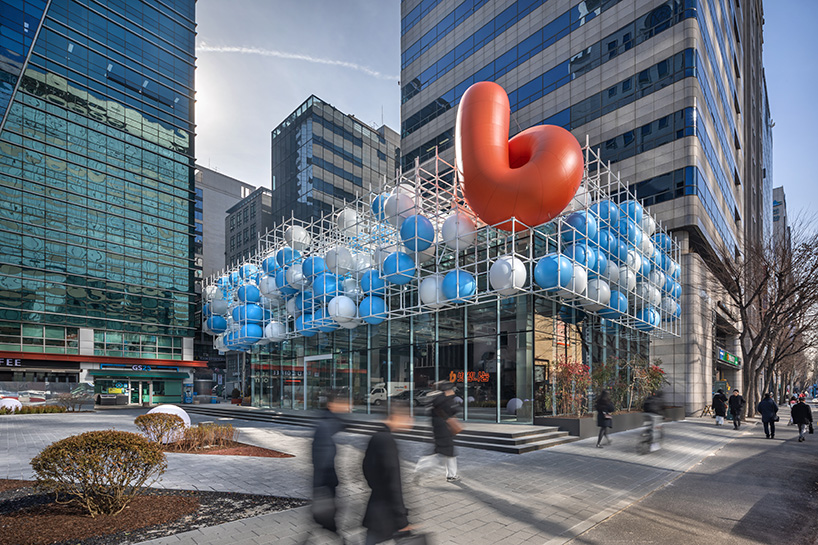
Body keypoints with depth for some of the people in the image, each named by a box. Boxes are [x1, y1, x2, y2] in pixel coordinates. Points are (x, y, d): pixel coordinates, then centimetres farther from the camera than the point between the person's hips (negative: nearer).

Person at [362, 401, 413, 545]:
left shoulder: (375, 436, 6)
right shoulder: (387, 439, -22)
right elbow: (393, 483, -23)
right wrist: (401, 520, -18)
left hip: (376, 514, 9)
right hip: (383, 517, -9)